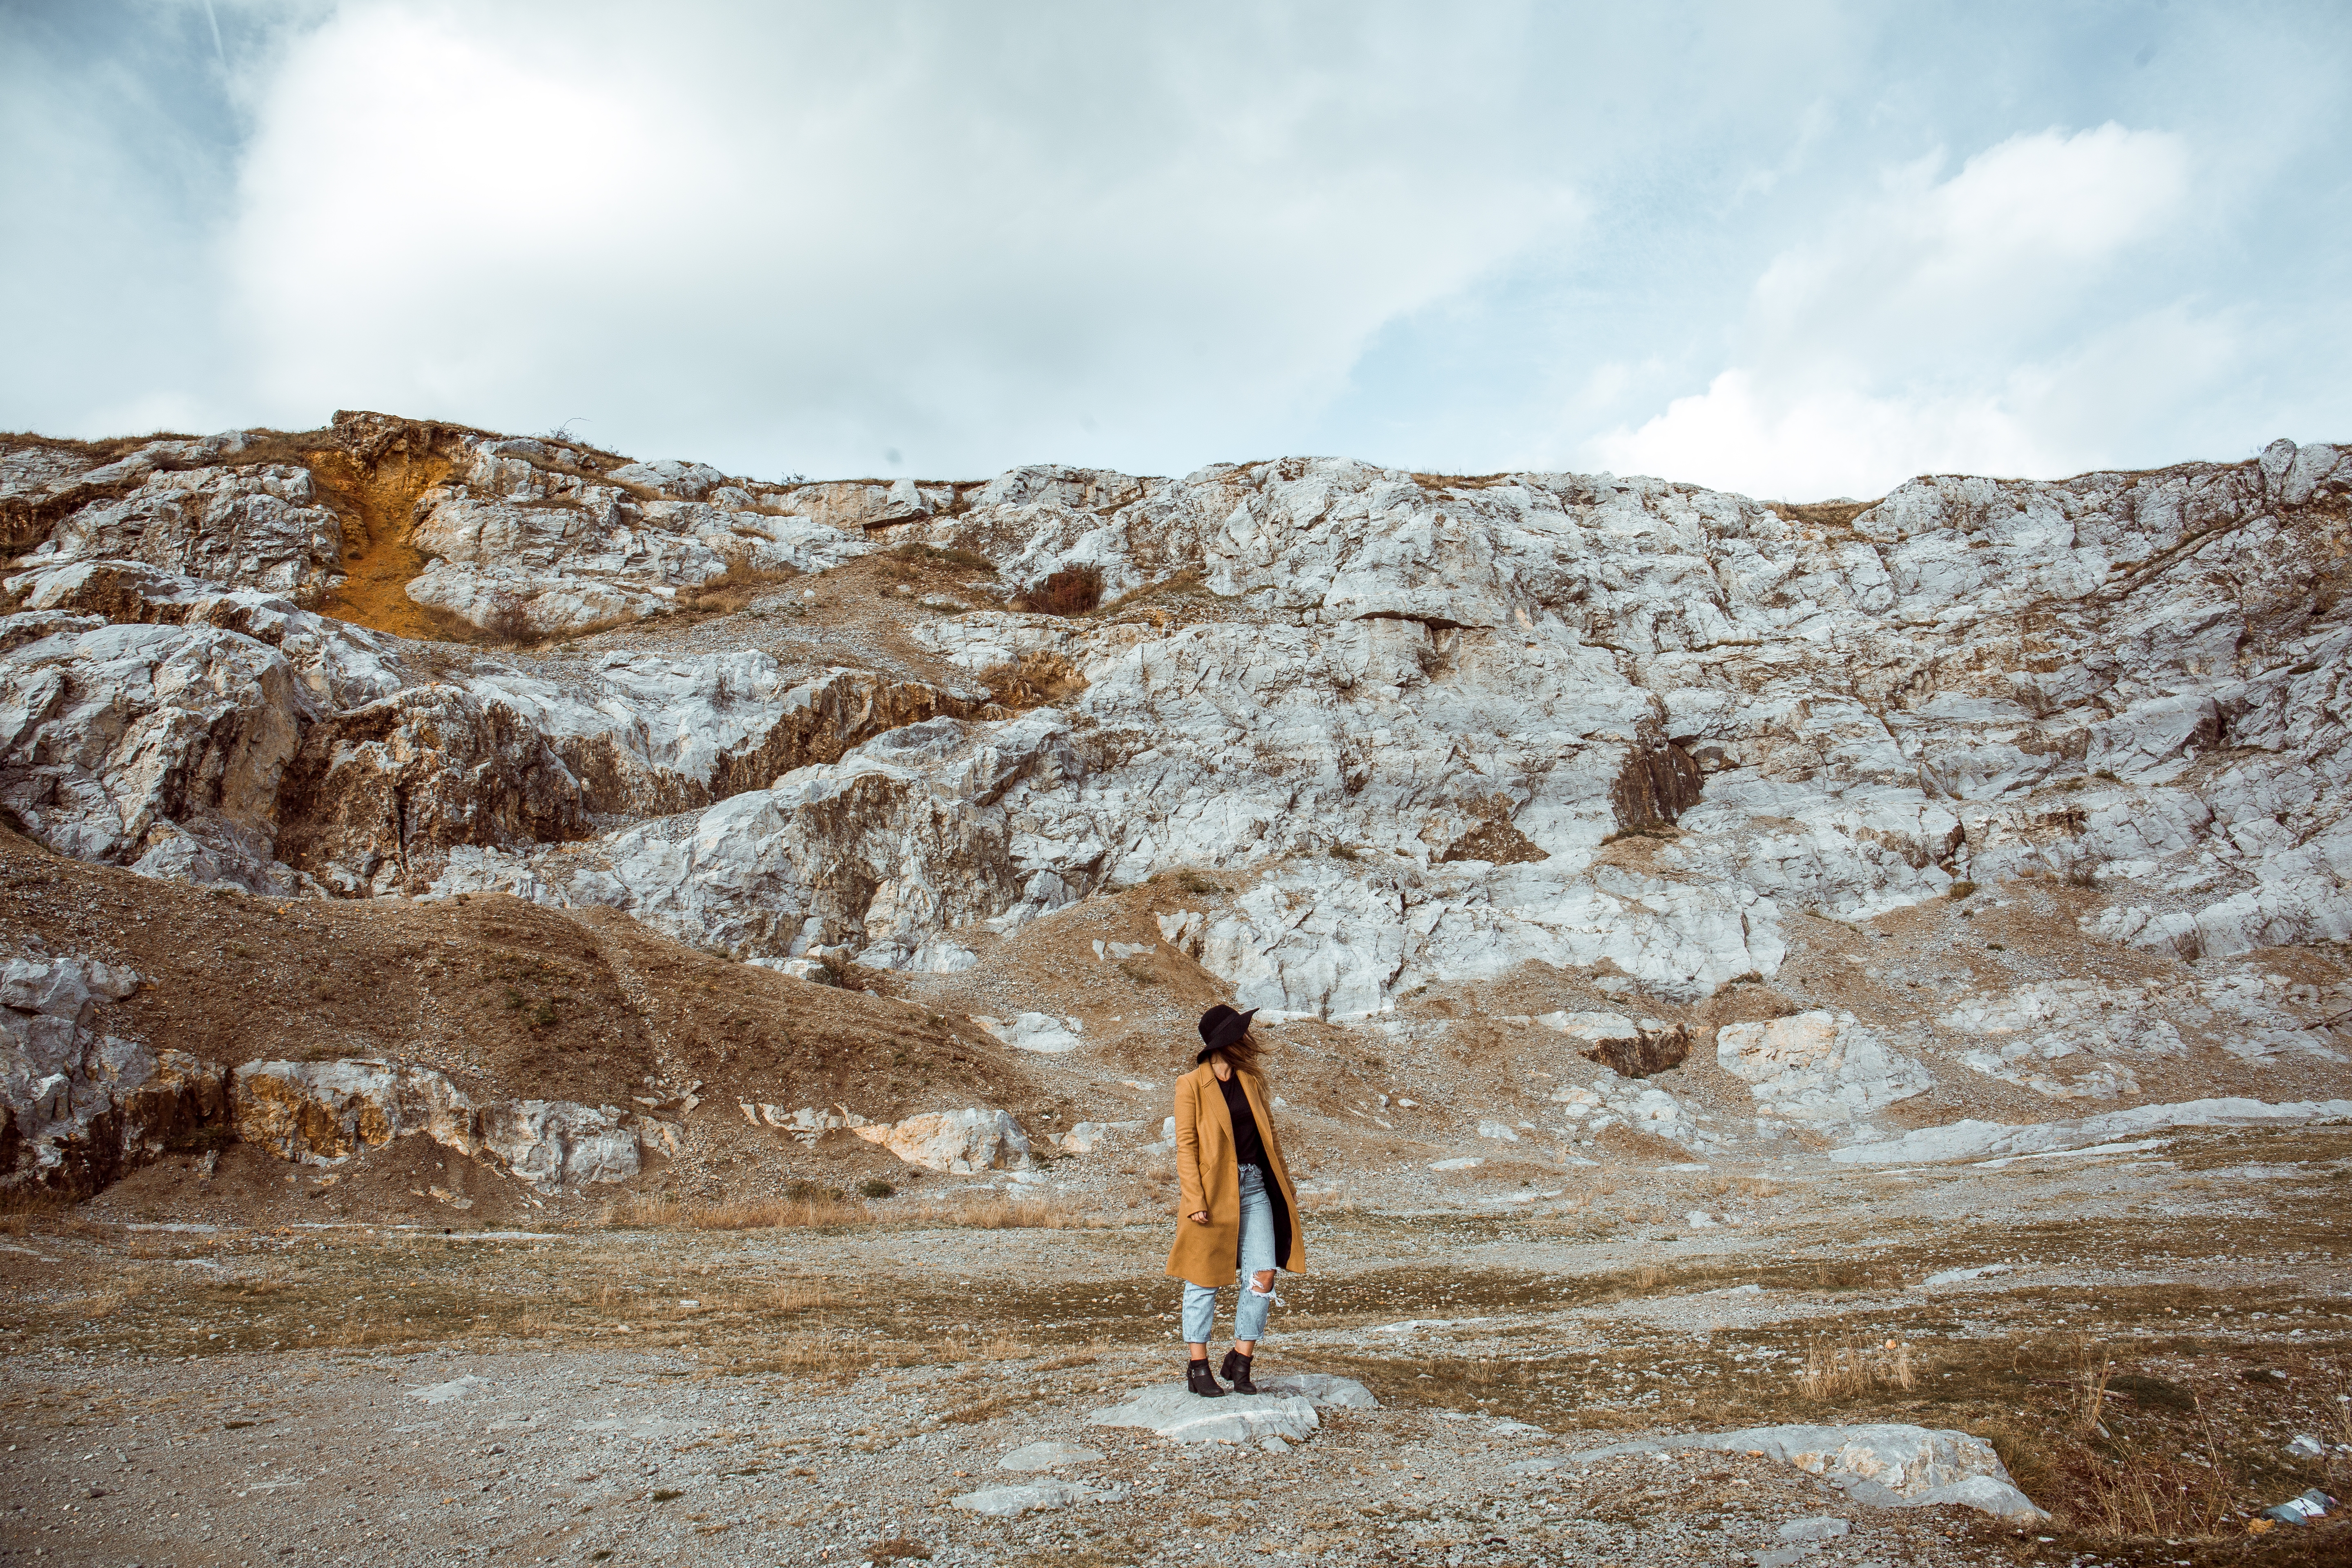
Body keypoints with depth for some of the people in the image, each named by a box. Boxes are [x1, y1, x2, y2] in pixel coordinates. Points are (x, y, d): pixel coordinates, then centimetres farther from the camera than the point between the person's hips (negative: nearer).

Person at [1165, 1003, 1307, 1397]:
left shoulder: (1252, 1081, 11)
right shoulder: (1191, 1085, -5)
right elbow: (1186, 1145, -7)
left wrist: (1285, 1182, 15)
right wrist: (1195, 1199, -15)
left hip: (1255, 1187, 5)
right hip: (1214, 1190, -5)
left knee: (1264, 1276, -3)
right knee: (1205, 1280, 3)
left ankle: (1240, 1361, 13)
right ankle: (1198, 1368, 16)